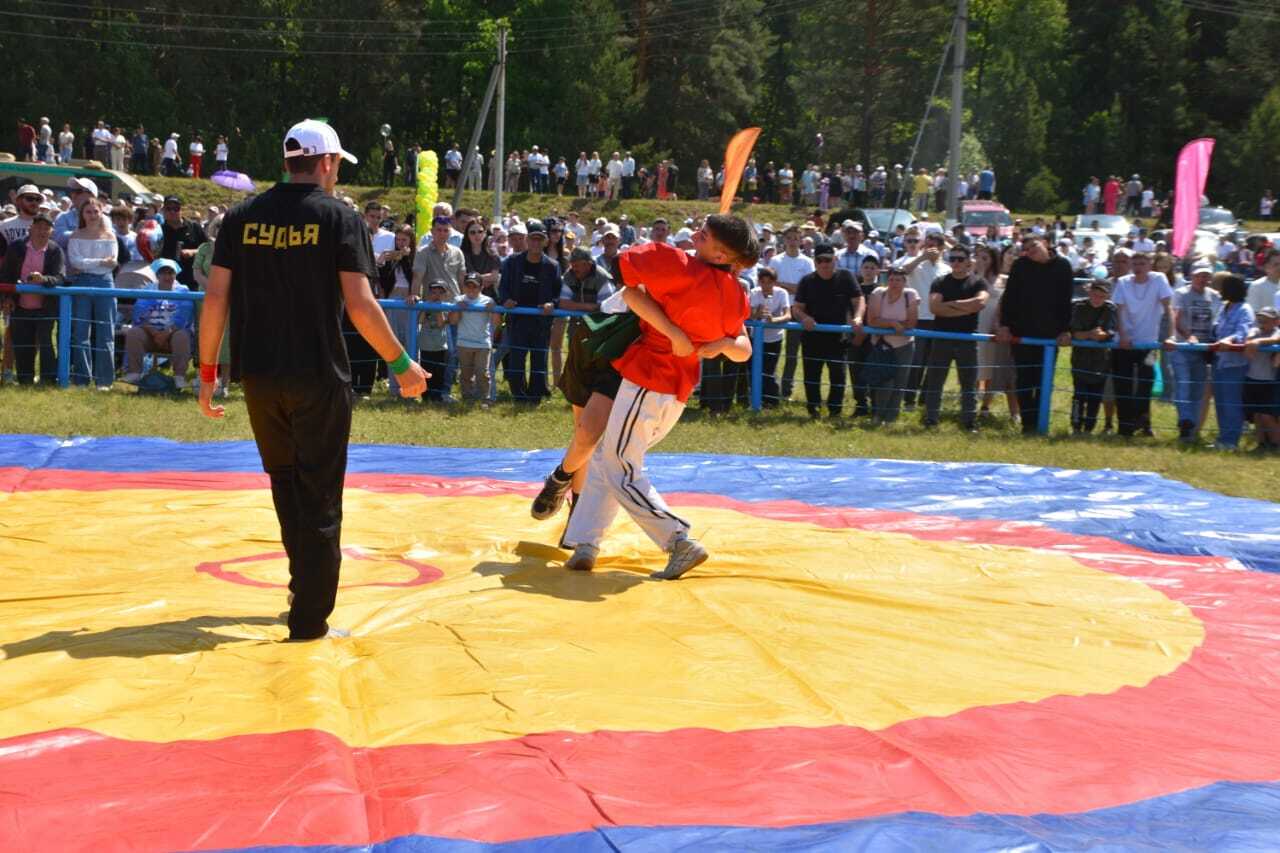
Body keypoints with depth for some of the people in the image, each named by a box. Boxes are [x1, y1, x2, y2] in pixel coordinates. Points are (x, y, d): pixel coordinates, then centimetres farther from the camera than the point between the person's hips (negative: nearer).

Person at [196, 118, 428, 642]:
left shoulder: (242, 217, 5)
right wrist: (402, 366, -2)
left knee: (285, 482, 22)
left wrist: (207, 371, 8)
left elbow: (216, 297, 1)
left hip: (258, 377, 4)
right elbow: (360, 306, -12)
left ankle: (306, 584, 28)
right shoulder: (340, 218, -5)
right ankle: (309, 619, 5)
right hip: (318, 379, -4)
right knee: (318, 497, 4)